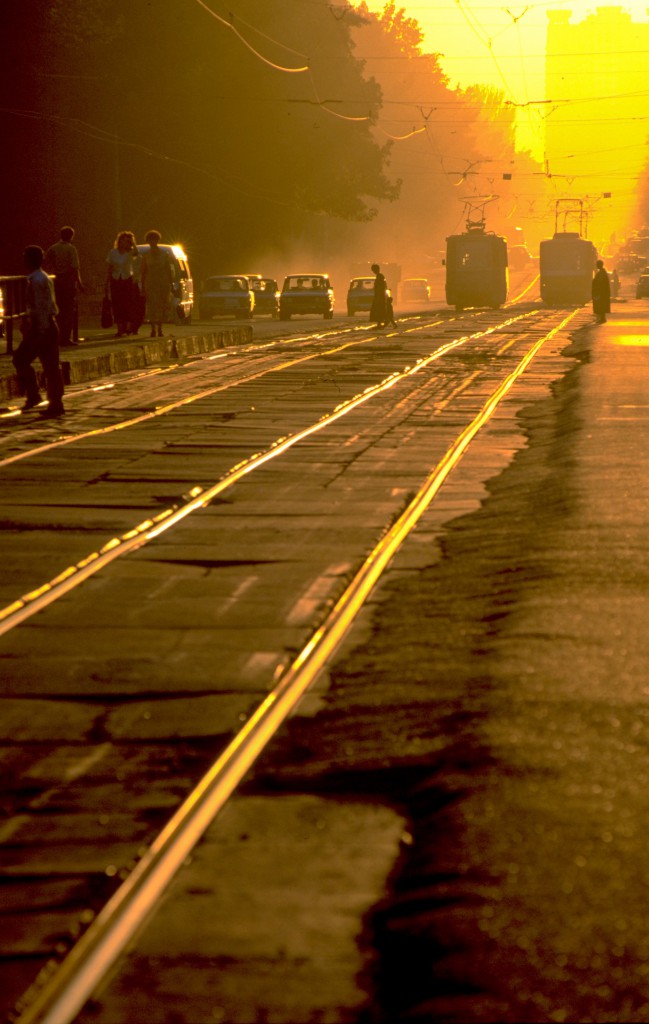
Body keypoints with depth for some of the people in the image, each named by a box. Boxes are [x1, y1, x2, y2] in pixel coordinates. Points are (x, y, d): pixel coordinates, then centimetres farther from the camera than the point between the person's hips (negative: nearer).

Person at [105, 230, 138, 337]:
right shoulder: (113, 252, 3)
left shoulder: (130, 252, -2)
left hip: (127, 280, -2)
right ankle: (120, 329, 0)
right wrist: (107, 283, 4)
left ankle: (128, 326, 4)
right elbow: (109, 269, 7)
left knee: (128, 304, -5)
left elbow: (136, 253, -29)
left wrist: (132, 242, -23)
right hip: (115, 280, 2)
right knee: (117, 306, -2)